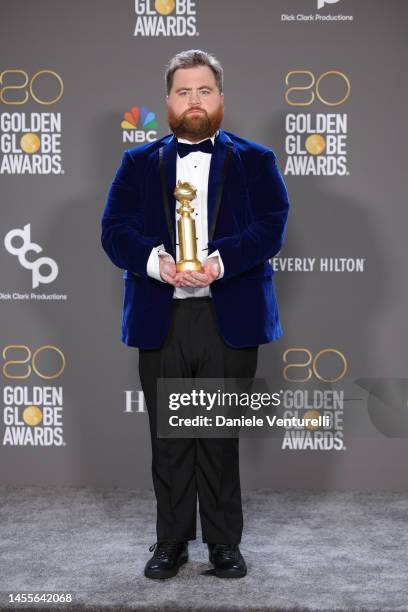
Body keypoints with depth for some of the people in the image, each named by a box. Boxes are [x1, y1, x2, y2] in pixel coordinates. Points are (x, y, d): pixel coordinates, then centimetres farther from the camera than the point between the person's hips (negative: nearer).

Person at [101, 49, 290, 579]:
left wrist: (220, 262, -20)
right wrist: (156, 261, -18)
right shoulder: (139, 163, 12)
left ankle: (224, 542, 19)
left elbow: (272, 224, -3)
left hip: (230, 320, -1)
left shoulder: (255, 161, 9)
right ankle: (171, 541, 21)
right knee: (168, 439, 8)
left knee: (222, 437, 6)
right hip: (160, 321, 1)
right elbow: (114, 229, 2)